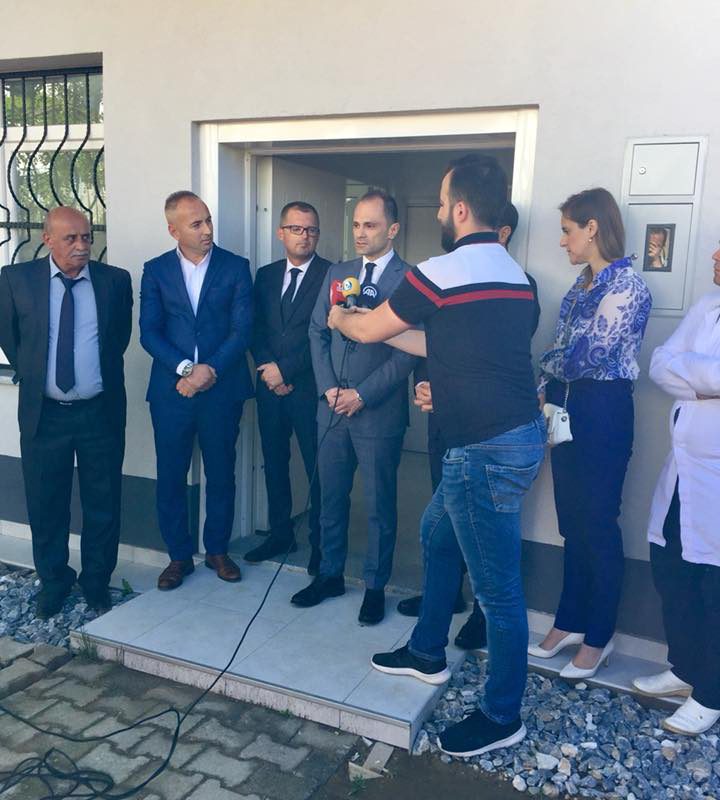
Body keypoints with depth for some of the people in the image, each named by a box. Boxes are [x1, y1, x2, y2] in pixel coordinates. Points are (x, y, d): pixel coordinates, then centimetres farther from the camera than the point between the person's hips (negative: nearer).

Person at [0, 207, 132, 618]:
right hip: (44, 412, 0)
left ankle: (97, 582, 28)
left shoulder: (115, 280, -1)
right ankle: (53, 581, 32)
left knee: (103, 503, 10)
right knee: (45, 505, 12)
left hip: (101, 411, 0)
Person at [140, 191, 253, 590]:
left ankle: (217, 550, 27)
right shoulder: (156, 270, 5)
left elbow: (242, 328, -4)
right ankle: (179, 555, 22)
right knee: (170, 476, 6)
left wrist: (210, 370, -15)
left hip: (222, 388, 0)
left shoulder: (236, 267, 2)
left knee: (221, 474, 9)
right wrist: (184, 369, -14)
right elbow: (149, 332, -1)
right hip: (171, 389, 1)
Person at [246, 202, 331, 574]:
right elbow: (256, 330, 9)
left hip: (310, 387, -5)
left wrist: (285, 369, -12)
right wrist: (268, 369, -7)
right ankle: (280, 533, 28)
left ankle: (320, 543, 16)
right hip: (271, 387, 5)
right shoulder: (266, 275, 12)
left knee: (317, 468, 3)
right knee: (274, 463, 13)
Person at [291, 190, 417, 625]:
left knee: (380, 504, 7)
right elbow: (318, 333, 11)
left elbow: (409, 351, -12)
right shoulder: (337, 274, 11)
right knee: (331, 497, 15)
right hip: (333, 407, 5)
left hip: (380, 411, -5)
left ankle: (376, 586, 23)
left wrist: (362, 394, -14)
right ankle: (331, 574, 32)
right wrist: (328, 388, -2)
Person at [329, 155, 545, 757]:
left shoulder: (441, 273, -15)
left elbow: (368, 330, 0)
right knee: (438, 533, 25)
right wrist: (385, 327, 24)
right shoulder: (514, 273, 12)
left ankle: (502, 716, 22)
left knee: (497, 587, 4)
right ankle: (427, 654, 41)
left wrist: (341, 319, 22)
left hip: (486, 449, -10)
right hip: (517, 432, 10)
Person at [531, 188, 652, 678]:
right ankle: (570, 623, 29)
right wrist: (543, 397, 3)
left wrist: (547, 363, -1)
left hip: (603, 411, -8)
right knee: (572, 523, 15)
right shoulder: (583, 284, 14)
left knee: (599, 526, 3)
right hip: (566, 408, 8)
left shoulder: (627, 286, -13)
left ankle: (598, 638, 19)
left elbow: (586, 355, -18)